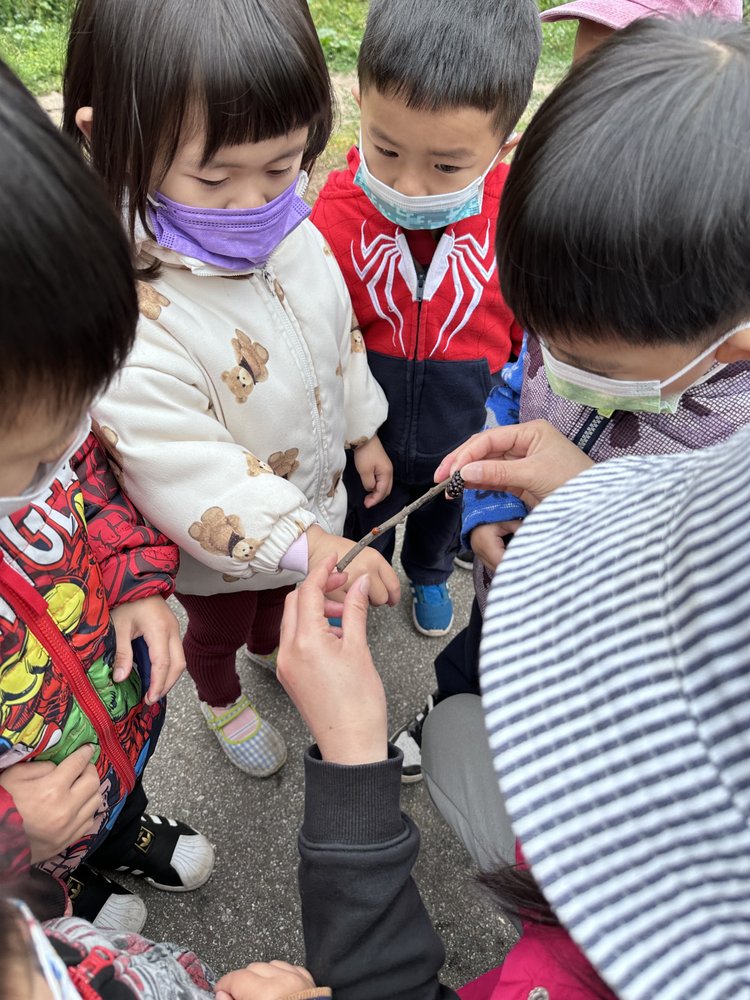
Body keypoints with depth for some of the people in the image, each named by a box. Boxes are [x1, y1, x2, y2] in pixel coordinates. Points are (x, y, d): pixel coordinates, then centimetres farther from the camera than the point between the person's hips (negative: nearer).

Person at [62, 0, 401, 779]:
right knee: (219, 628, 27)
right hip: (220, 549, -5)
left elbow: (340, 337, 1)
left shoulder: (292, 236, -15)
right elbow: (183, 473, -38)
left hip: (311, 504, 6)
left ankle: (272, 650, 71)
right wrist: (310, 544, -43)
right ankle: (222, 702, 62)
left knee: (284, 595, 36)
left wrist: (364, 431, 10)